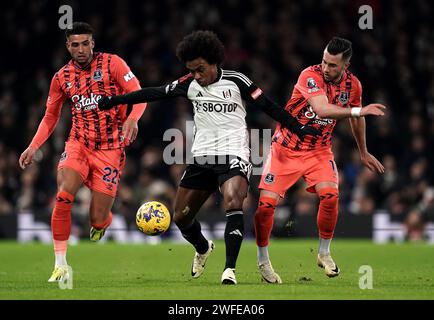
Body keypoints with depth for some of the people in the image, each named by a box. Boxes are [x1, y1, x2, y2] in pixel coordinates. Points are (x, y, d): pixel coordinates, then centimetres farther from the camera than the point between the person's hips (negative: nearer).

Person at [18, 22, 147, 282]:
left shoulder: (112, 64, -4)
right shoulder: (62, 77, 6)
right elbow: (51, 117, 16)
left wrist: (132, 119, -29)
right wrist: (34, 147, 3)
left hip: (110, 149, -2)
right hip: (78, 144, 2)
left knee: (98, 220, -6)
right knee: (63, 195, -25)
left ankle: (103, 221, 36)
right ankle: (61, 265, -17)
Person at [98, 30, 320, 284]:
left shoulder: (236, 81, -6)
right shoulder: (190, 84, 5)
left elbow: (268, 106, -3)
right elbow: (156, 93, 9)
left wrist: (299, 128, -8)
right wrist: (115, 100, 8)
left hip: (233, 154, -5)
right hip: (202, 156, 5)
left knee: (233, 204, -29)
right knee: (181, 216, 8)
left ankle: (230, 270, -29)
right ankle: (203, 249, 39)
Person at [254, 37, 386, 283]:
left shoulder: (353, 84, -4)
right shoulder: (311, 76, -22)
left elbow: (355, 118, 16)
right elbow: (322, 109, -39)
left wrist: (364, 153, 25)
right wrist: (359, 111, -43)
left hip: (319, 150, 3)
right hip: (286, 148, -3)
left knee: (330, 195, -20)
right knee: (267, 202, -11)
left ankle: (324, 254, 1)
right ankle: (263, 260, 9)